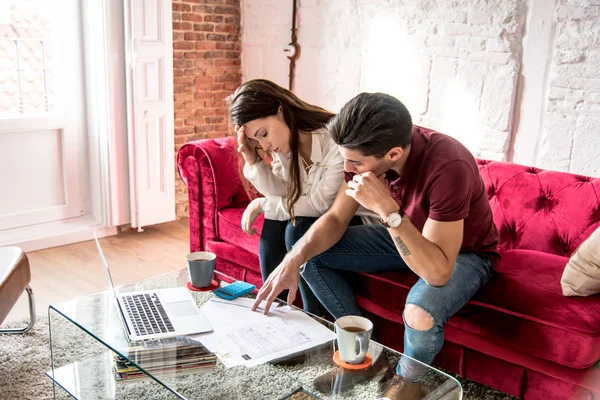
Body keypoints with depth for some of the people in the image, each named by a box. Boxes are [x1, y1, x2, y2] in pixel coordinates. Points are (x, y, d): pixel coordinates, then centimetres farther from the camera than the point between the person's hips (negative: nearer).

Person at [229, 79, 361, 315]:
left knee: (298, 230, -25)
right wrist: (253, 161, -21)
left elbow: (320, 203, -24)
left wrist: (261, 204, -16)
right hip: (320, 215, 7)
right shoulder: (284, 142, -6)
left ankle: (316, 319, -10)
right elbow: (284, 195, -7)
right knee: (274, 224, -16)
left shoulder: (335, 140, -29)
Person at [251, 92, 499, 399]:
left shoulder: (447, 167, -37)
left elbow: (438, 272, -39)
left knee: (420, 313, -37)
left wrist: (387, 209, -46)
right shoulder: (367, 152, -19)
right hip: (404, 236, 6)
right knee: (313, 255, -7)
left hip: (464, 252, -6)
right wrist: (294, 259, -25)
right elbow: (335, 218, -9)